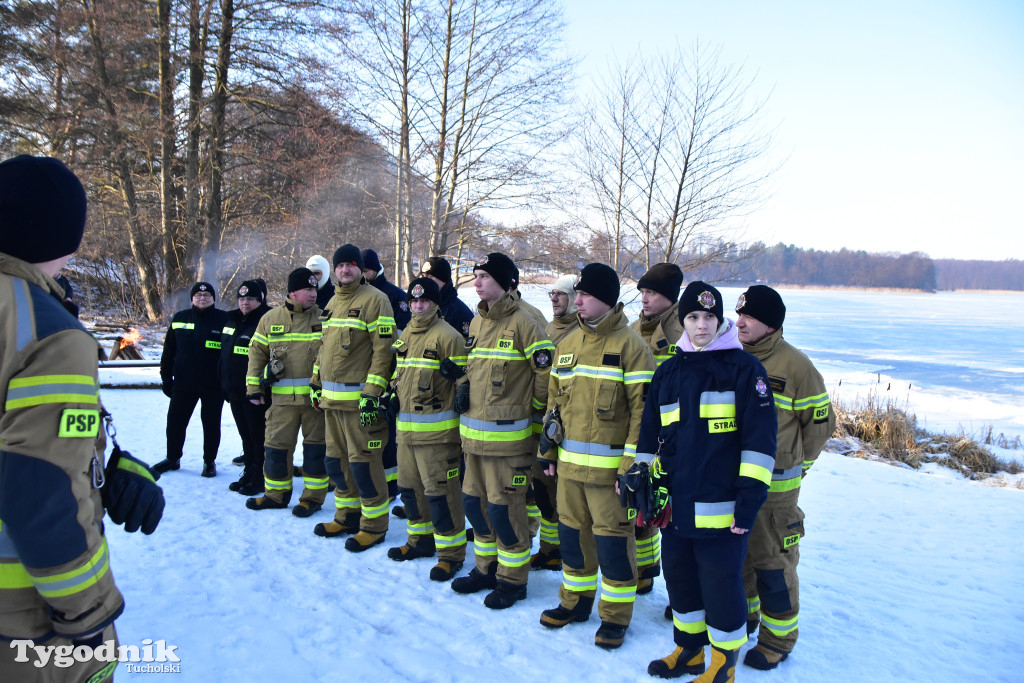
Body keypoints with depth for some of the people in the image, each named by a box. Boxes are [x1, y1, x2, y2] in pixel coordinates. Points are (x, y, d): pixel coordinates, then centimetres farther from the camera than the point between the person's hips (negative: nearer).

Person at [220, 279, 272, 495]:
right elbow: (225, 354, 23)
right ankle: (249, 473, 29)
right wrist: (225, 385, 19)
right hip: (235, 391, 9)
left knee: (259, 436, 0)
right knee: (245, 435, 18)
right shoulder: (232, 320, 14)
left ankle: (261, 478, 10)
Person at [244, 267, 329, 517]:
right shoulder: (270, 318, 6)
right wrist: (254, 387, 8)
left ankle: (313, 496, 17)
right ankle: (276, 494, 24)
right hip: (282, 398, 2)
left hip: (316, 397, -2)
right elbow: (257, 352, 12)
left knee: (315, 447, 4)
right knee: (276, 445, 8)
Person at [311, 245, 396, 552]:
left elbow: (383, 350, -16)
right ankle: (348, 516, 30)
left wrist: (371, 394, -21)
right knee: (337, 460, 15)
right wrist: (317, 382, 21)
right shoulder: (334, 302, 17)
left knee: (363, 462, -4)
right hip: (331, 398, 8)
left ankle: (374, 526, 9)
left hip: (359, 398, -8)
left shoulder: (374, 300, -9)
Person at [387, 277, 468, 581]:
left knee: (440, 490, -5)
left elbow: (464, 380, -11)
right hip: (406, 427, 8)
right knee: (409, 485, 17)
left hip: (436, 429, -8)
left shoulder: (448, 336, -10)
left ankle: (451, 552, 7)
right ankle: (421, 539, 34)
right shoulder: (406, 334, 15)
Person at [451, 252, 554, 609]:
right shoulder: (477, 322, 12)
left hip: (507, 437, -8)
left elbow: (547, 370, -11)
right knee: (474, 503, 15)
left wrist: (531, 405, -1)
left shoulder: (523, 324, -13)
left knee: (504, 509, -1)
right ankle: (487, 569, 34)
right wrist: (464, 387, 8)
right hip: (473, 434, 8)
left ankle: (513, 579, 18)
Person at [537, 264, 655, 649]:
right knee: (572, 532, 16)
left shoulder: (630, 346, -10)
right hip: (569, 462, 6)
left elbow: (643, 409, -13)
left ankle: (615, 615, 20)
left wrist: (632, 465, -17)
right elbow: (554, 399, 17)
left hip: (608, 466, -6)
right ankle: (576, 601, 34)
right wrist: (548, 450, 14)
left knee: (612, 538, 3)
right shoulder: (568, 344, 10)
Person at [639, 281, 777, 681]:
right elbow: (650, 435, 18)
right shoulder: (668, 372, 11)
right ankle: (688, 650, 38)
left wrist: (751, 495, -14)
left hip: (721, 509, -5)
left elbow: (759, 437, -10)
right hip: (675, 507, 6)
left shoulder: (744, 368, -5)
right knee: (680, 578, 17)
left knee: (721, 584, 4)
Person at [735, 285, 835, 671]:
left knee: (772, 560, 4)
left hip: (774, 485, -5)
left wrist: (796, 463, 4)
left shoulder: (795, 365, -12)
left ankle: (778, 637, 21)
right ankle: (741, 616, 38)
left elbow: (821, 422, -3)